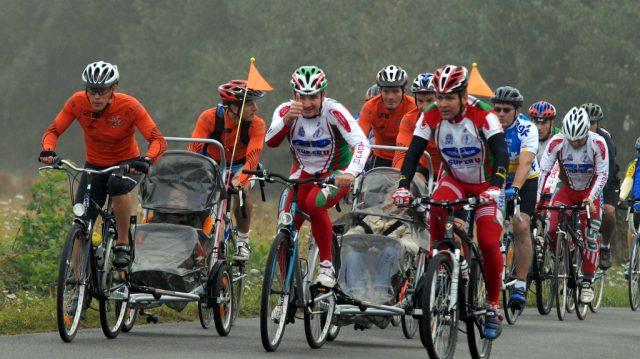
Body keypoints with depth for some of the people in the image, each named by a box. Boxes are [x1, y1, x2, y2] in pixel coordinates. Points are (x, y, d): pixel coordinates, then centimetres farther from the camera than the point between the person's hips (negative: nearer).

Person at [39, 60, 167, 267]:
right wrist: (48, 150, -34)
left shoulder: (129, 106, -23)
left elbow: (158, 140, -27)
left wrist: (146, 160, -47)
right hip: (94, 166, 3)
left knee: (118, 183, -37)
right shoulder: (78, 102, -16)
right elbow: (53, 131, -12)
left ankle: (123, 244, -21)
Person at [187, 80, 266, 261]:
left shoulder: (256, 125, -27)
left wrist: (239, 180, -54)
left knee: (242, 190, -30)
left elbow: (252, 158, -36)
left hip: (239, 166, -1)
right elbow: (193, 149, -34)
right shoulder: (209, 118, -28)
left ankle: (242, 240, -12)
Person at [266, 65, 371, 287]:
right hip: (304, 172, 4)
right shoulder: (286, 111, -15)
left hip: (336, 172, -4)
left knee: (314, 203, -33)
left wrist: (351, 172, -51)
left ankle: (327, 266, -17)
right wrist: (287, 120, -49)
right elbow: (271, 142, -31)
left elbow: (362, 143, -34)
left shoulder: (333, 111, -24)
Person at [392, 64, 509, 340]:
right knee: (435, 210, -31)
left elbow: (501, 154, -35)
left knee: (489, 242, -18)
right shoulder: (431, 117, -17)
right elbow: (413, 153, -20)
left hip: (486, 184, -3)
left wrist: (494, 187, -51)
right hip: (454, 180, 3)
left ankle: (493, 307, -3)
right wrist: (403, 186, -35)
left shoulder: (482, 116, -26)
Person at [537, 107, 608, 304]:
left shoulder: (597, 143, -25)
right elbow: (544, 170, -22)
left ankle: (587, 282, 1)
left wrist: (590, 198, -33)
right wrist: (537, 199, -31)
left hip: (590, 193, -1)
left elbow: (602, 174, -21)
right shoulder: (557, 142, -23)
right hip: (567, 190, 1)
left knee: (590, 237, -10)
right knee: (550, 229, -18)